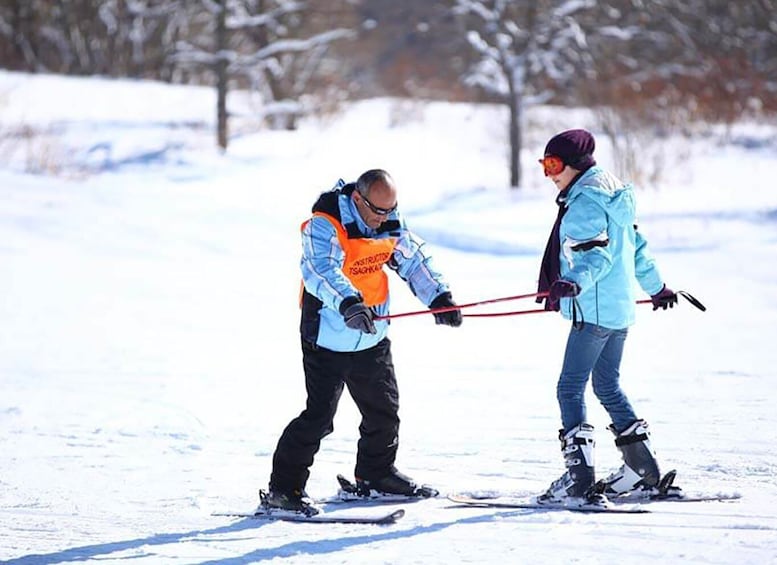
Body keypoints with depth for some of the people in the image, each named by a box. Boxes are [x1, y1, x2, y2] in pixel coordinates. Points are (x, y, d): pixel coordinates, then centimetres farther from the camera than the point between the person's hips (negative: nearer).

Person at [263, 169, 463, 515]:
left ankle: (376, 474, 39)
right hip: (328, 339, -7)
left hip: (372, 337, 7)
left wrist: (439, 297, -7)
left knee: (384, 409, 18)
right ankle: (284, 488, -5)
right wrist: (348, 304, -54)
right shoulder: (324, 226, -22)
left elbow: (414, 259, 9)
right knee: (319, 415, -12)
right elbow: (321, 270, -37)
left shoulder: (390, 225, 0)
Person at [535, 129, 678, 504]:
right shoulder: (611, 195, 17)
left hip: (594, 309, -10)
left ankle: (579, 475, -16)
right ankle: (642, 469, 20)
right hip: (620, 308, 10)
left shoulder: (586, 200, -12)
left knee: (570, 388, -10)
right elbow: (636, 246, 25)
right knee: (607, 386, 18)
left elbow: (597, 254, -24)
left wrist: (576, 282, -40)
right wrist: (656, 287, 37)